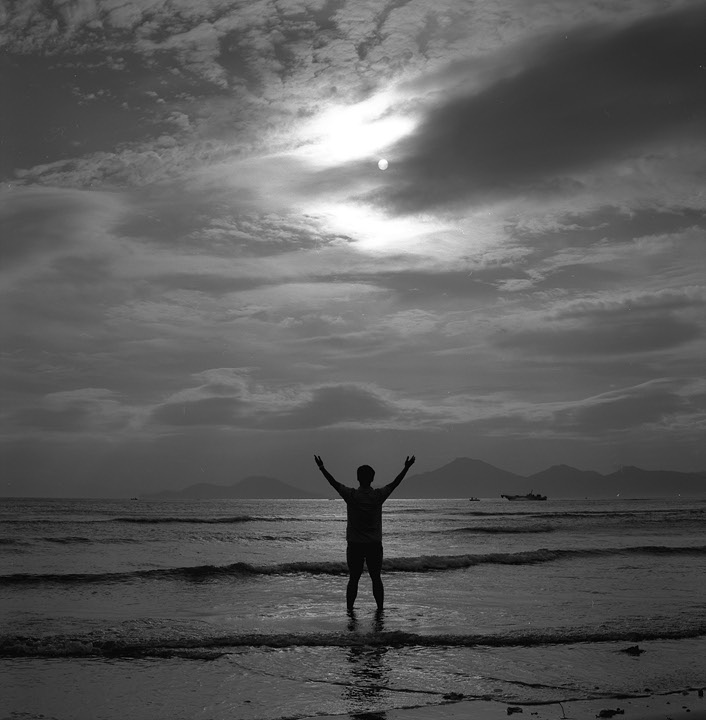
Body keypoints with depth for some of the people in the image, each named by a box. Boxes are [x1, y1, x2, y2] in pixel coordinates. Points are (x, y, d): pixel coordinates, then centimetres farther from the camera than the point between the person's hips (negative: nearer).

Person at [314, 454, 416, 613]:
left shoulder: (351, 495, -9)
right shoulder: (379, 495, -6)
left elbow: (334, 483, -2)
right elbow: (395, 483, 3)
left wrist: (322, 468, 7)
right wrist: (406, 468, 13)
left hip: (355, 545, -1)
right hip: (375, 544, 1)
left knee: (353, 579, 5)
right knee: (376, 578, 8)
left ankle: (350, 608, 6)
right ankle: (380, 608, 10)